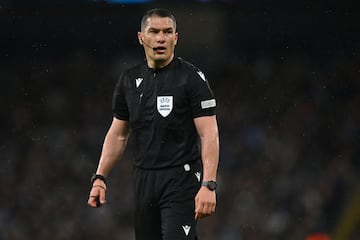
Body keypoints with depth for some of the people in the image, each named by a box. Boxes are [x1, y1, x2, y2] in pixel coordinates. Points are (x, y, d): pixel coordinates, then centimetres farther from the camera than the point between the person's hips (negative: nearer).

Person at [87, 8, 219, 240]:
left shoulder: (192, 77, -6)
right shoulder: (129, 80, 10)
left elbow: (209, 134, -11)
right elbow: (118, 134, 18)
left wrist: (209, 185, -20)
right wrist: (100, 178, 10)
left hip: (181, 179, -6)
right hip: (144, 178, 6)